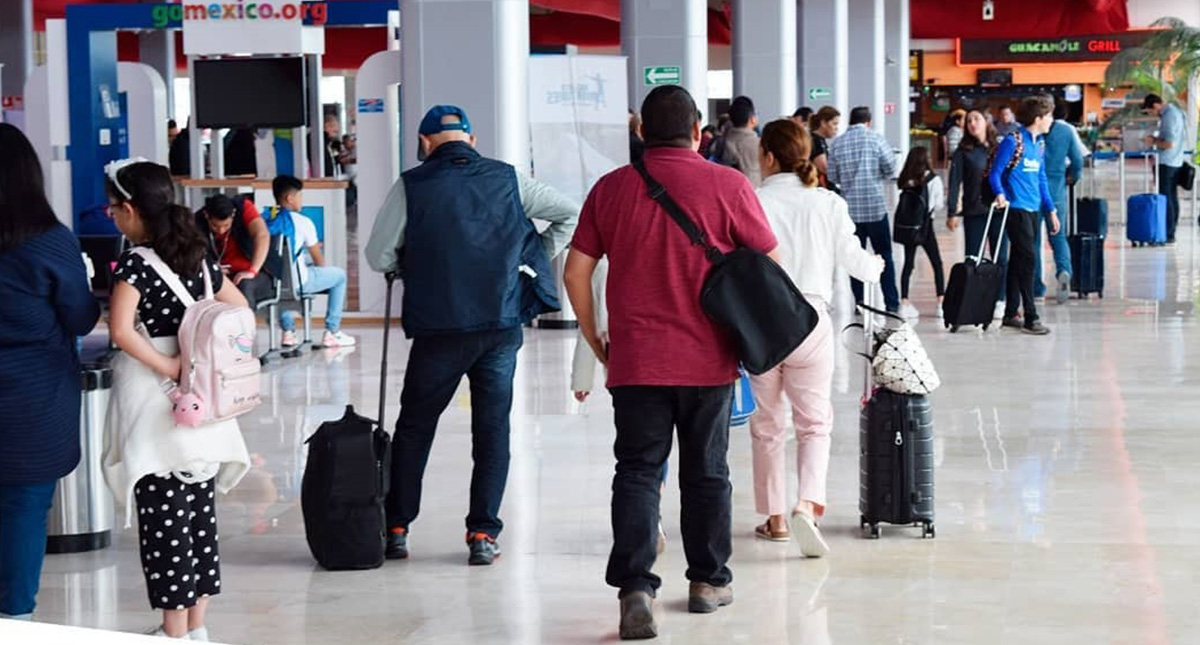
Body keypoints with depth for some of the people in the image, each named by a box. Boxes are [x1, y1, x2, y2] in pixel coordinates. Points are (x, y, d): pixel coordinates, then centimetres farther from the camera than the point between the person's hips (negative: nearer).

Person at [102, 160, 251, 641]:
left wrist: (166, 367, -18)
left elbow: (120, 329, -25)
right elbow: (240, 309, 16)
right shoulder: (196, 258, 8)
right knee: (199, 514, 11)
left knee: (164, 521, -1)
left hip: (156, 400, -7)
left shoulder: (134, 264, -11)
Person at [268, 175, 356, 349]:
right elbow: (319, 260, -1)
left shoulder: (265, 220, 7)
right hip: (296, 283, -6)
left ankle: (288, 332, 33)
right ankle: (332, 332, 16)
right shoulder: (303, 222, -8)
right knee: (339, 275, 17)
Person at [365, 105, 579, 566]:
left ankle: (396, 529, 16)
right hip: (502, 324, 2)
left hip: (438, 326, -1)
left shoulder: (411, 186, -3)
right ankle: (483, 534, 5)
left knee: (414, 426, 13)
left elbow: (378, 257, -1)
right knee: (492, 427, 9)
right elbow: (570, 214, 8)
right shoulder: (508, 180, 4)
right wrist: (537, 257, 16)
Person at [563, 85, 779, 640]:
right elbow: (771, 262, 0)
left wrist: (592, 336, 14)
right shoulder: (728, 185, -5)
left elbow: (576, 270, 2)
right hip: (709, 360, 0)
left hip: (634, 362, 1)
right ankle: (709, 581, 25)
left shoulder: (611, 188, 1)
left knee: (637, 473, 3)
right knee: (706, 472, 14)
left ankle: (635, 587, -11)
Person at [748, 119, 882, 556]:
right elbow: (854, 261, 8)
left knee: (767, 425, 14)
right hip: (811, 321, 1)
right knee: (814, 422, 9)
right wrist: (878, 265, 30)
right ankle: (808, 505, -14)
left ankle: (775, 518, 20)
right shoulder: (829, 204, 0)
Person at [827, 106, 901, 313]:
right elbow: (891, 168, -5)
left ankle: (859, 302, 10)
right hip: (875, 206, -2)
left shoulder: (837, 143, 2)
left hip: (850, 207, 2)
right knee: (884, 254, 6)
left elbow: (832, 177, 5)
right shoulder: (875, 138, -6)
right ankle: (891, 302, 4)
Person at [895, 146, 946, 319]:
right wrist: (944, 193, 14)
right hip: (925, 226, -3)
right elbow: (938, 205, -4)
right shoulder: (933, 180, -7)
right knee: (937, 264, 7)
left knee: (908, 263, 7)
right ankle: (941, 302, 3)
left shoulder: (905, 181, 1)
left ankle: (904, 302, 3)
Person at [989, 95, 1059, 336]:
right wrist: (1000, 195, -27)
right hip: (1016, 208, -8)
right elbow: (995, 173, -9)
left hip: (1033, 209, 8)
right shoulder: (1013, 141, -10)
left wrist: (1051, 210, 19)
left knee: (1018, 261, 13)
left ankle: (1010, 313, 19)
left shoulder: (1039, 144, 14)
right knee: (1028, 258, -12)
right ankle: (1031, 318, -11)